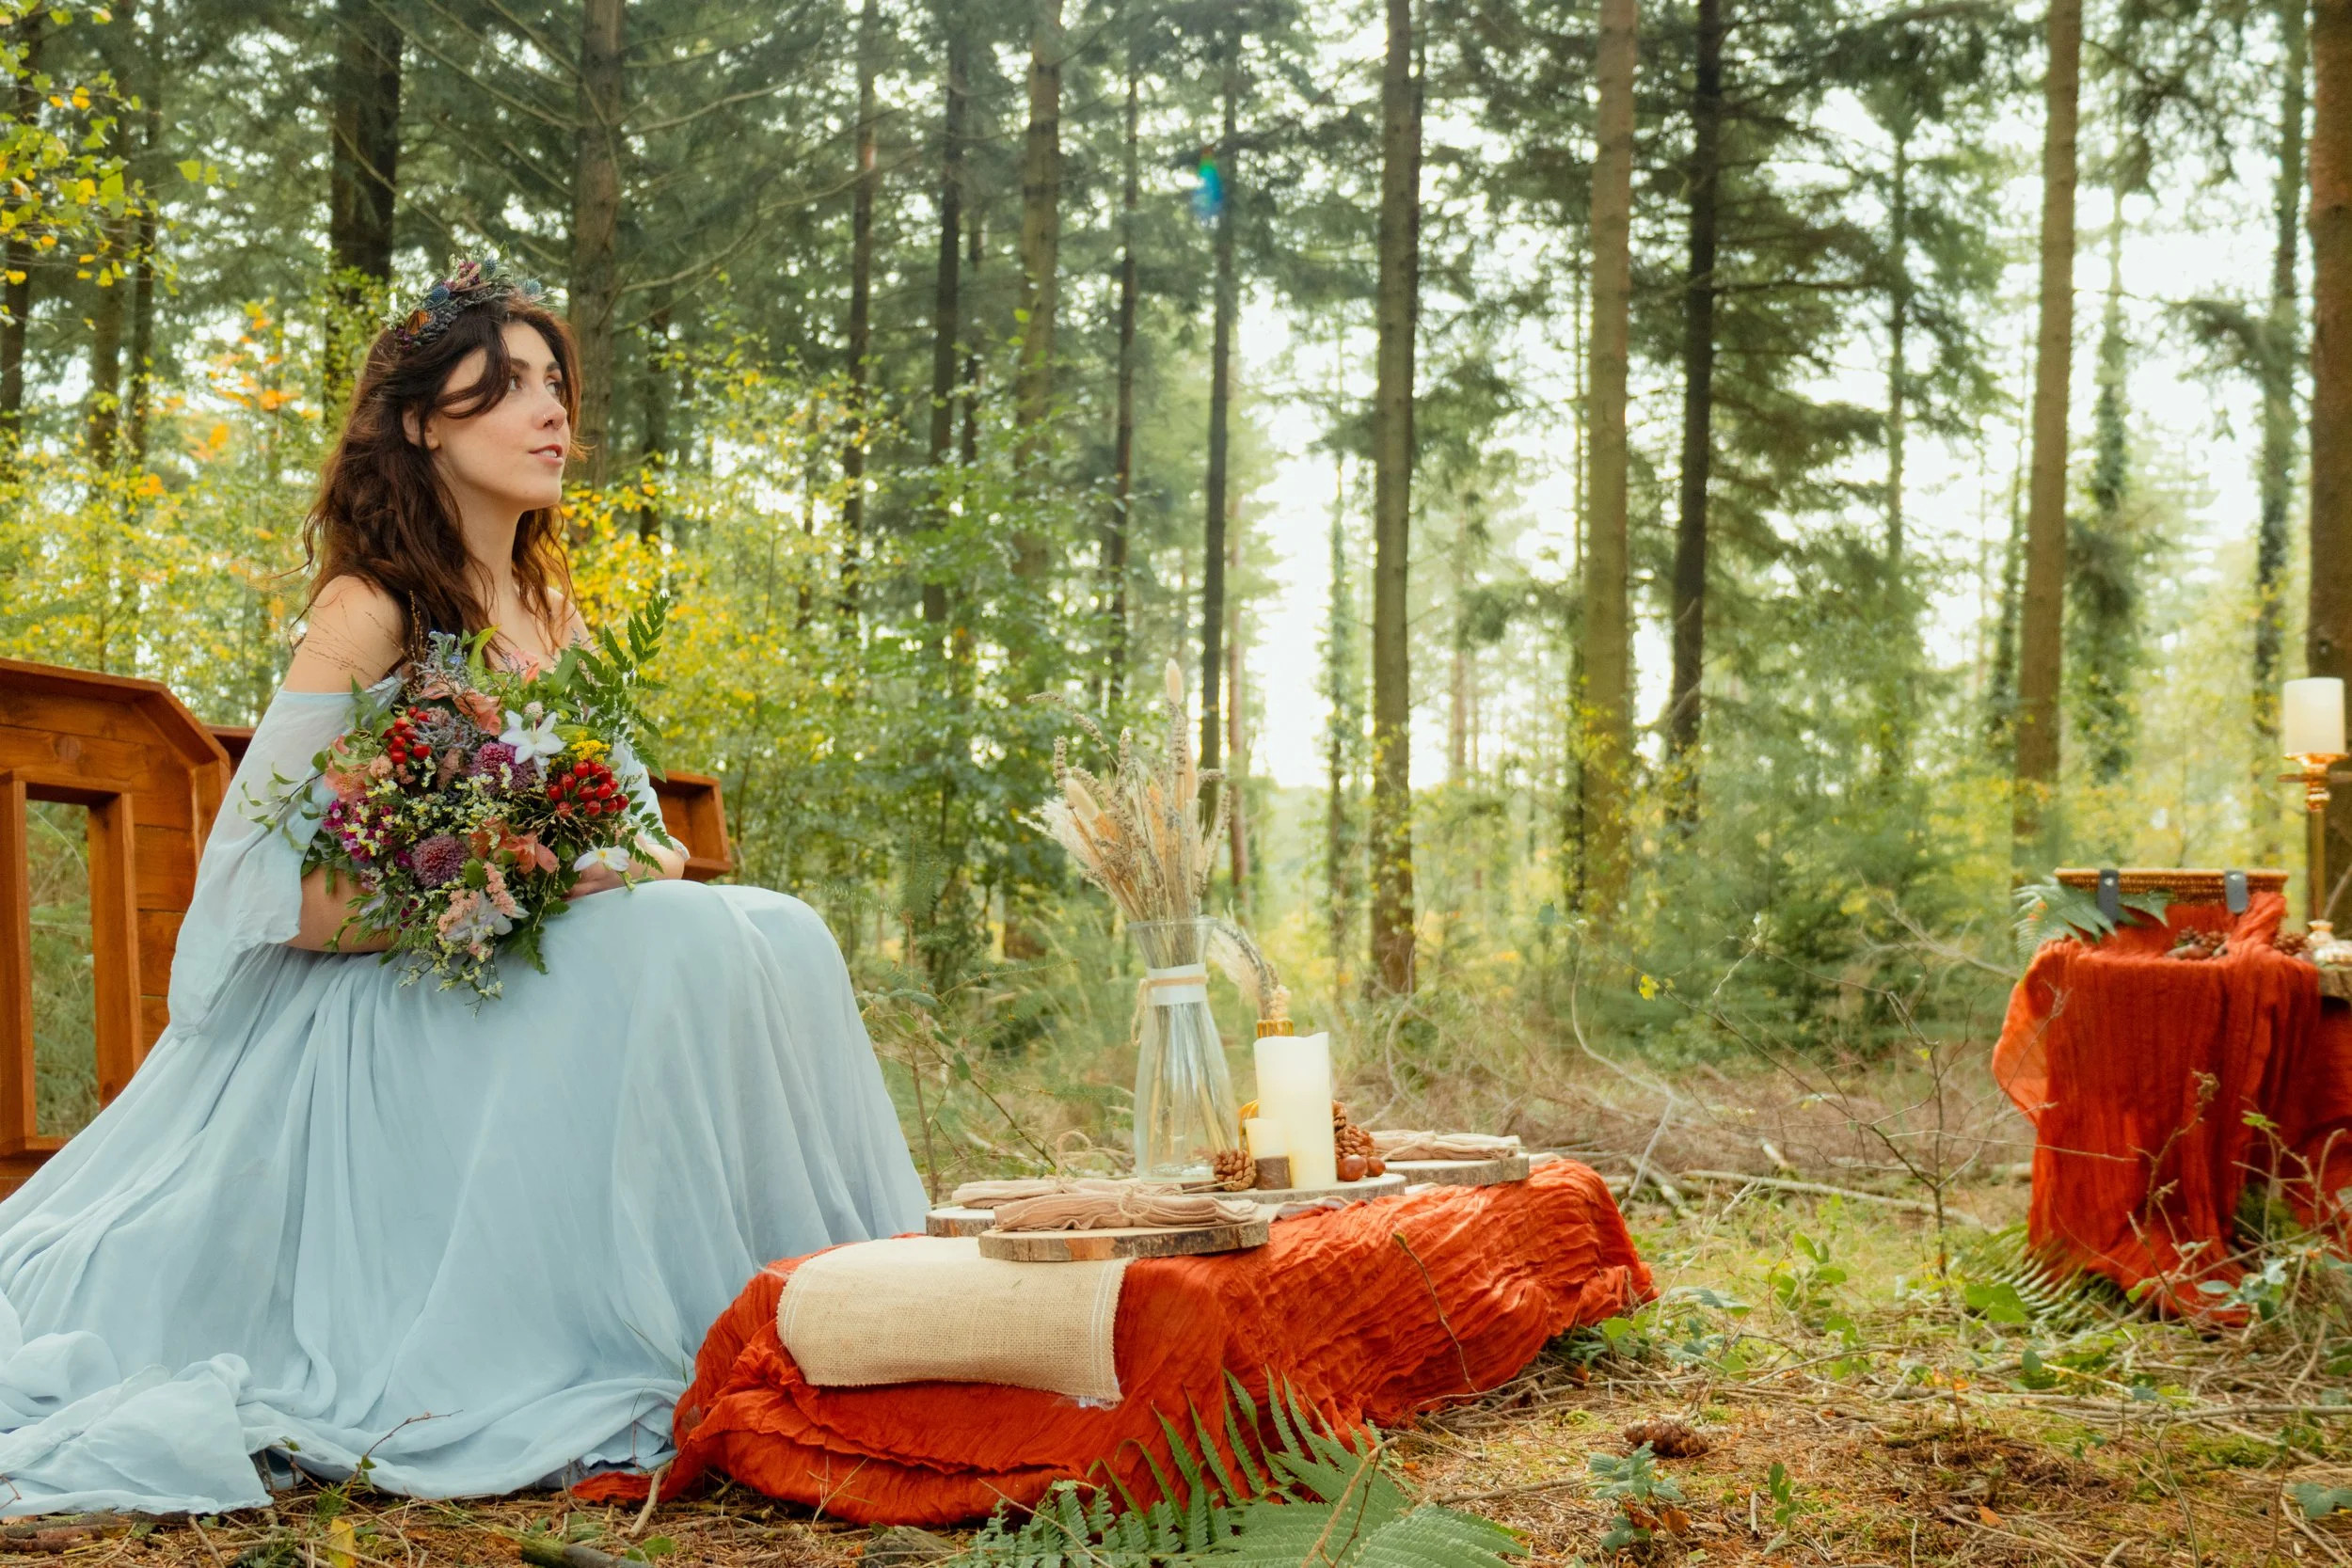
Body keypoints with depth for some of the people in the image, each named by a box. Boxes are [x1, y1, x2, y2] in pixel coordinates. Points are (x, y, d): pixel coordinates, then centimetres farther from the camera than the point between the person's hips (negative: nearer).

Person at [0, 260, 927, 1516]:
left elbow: (632, 833, 19)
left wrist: (639, 865, -6)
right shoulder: (368, 616, -11)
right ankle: (674, 1355, -24)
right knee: (695, 954, -28)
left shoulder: (554, 614, 12)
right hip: (375, 1021, -7)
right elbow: (284, 896, -16)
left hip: (538, 981, 7)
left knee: (776, 936, -17)